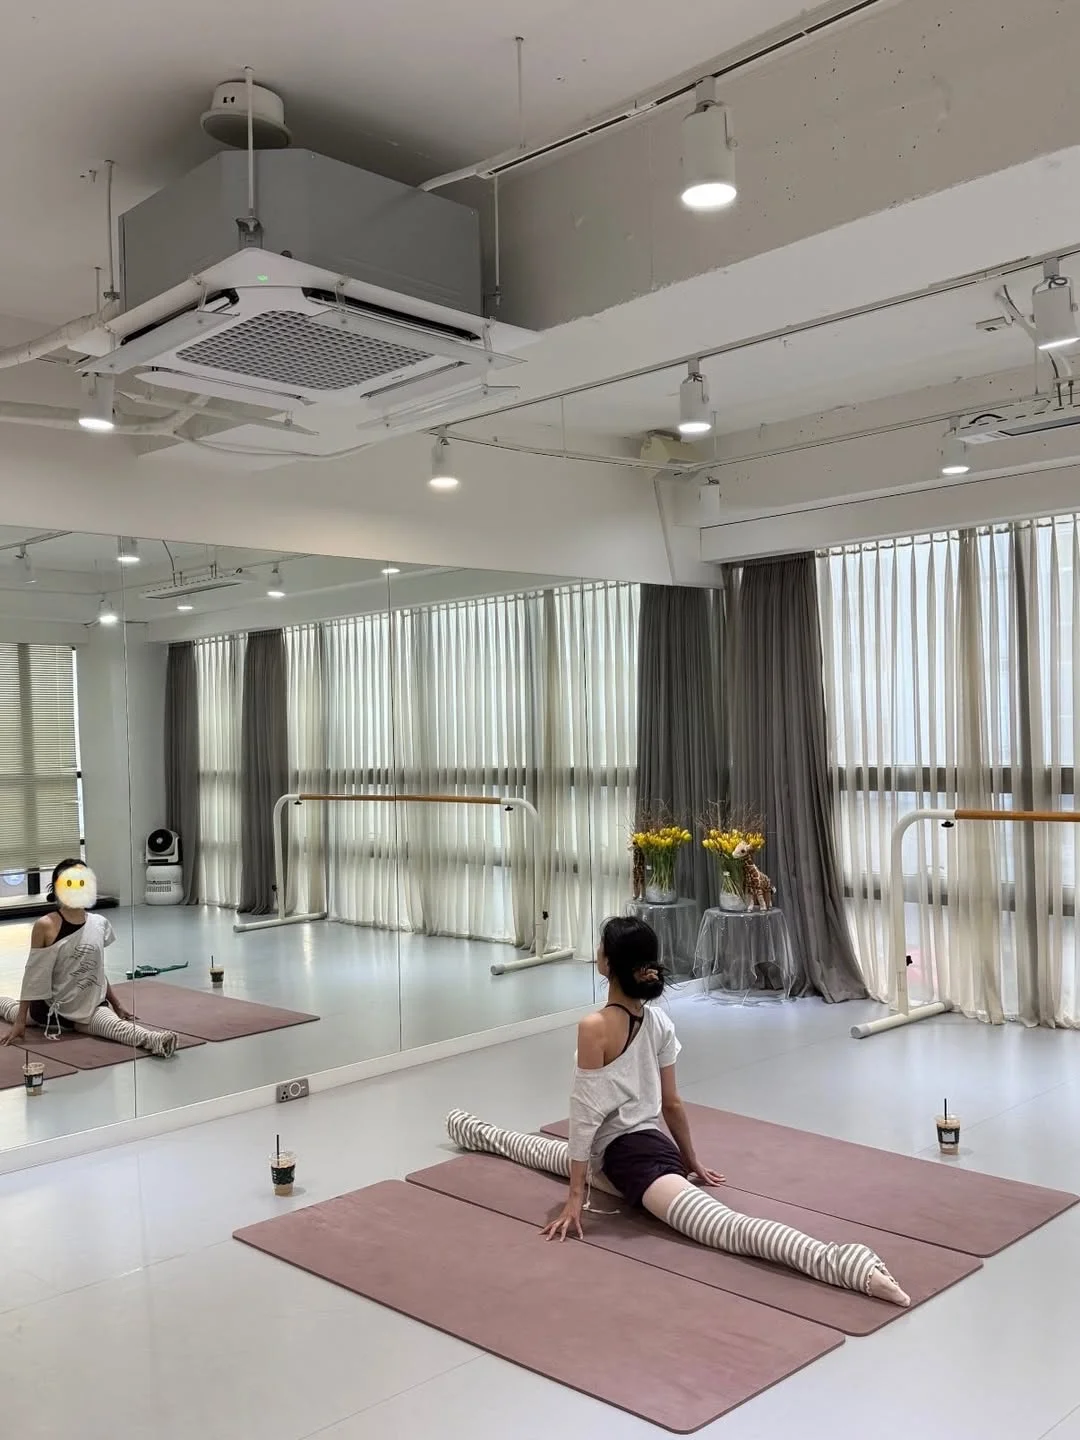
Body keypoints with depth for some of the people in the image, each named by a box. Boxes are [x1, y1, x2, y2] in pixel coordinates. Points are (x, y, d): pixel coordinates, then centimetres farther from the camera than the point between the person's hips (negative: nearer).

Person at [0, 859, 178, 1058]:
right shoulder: (46, 926, -16)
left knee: (115, 1024, -31)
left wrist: (118, 1006, 15)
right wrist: (20, 1022, -11)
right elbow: (33, 975, -12)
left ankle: (154, 1040, -56)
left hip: (90, 1006, 1)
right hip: (50, 1008, -1)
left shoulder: (99, 924, -2)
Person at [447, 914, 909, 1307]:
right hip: (650, 1142, 10)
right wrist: (692, 1161, 23)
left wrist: (576, 1197, -15)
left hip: (627, 1156, -10)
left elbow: (585, 1113, -20)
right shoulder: (658, 1019, 2)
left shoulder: (594, 1027, -22)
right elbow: (671, 1102, 10)